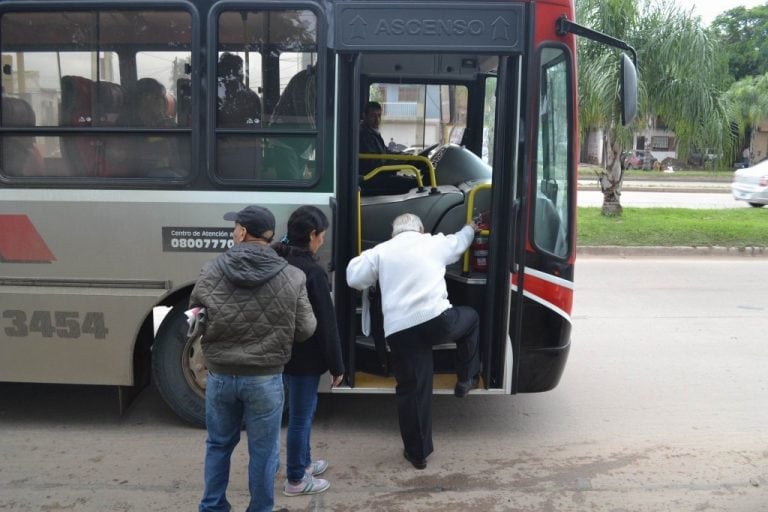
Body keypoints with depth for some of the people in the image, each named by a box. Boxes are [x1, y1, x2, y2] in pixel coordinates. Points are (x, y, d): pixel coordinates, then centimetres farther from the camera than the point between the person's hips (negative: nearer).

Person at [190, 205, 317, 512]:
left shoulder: (211, 272, -8)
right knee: (262, 451, 14)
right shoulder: (292, 277, -11)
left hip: (220, 376, 2)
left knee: (219, 444, 22)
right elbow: (306, 330, -5)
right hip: (265, 379, -2)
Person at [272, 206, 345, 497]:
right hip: (305, 357, -8)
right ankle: (296, 479, 19)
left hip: (283, 353, 9)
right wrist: (336, 366, -10)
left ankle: (303, 462, 39)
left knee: (301, 411, 24)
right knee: (301, 416, 6)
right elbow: (326, 324, -19)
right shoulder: (312, 272, -23)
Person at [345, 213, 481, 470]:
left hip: (399, 331, 1)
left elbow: (354, 279, 15)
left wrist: (361, 259, 36)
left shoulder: (380, 251, 15)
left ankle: (417, 453, 19)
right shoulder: (434, 243, 16)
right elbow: (459, 241, 36)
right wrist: (470, 228, 59)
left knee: (411, 391, 11)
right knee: (470, 317, 32)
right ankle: (466, 380, 38)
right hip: (437, 320, -1)